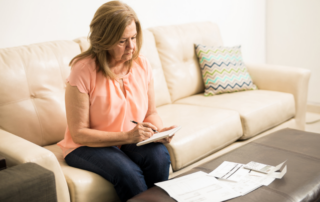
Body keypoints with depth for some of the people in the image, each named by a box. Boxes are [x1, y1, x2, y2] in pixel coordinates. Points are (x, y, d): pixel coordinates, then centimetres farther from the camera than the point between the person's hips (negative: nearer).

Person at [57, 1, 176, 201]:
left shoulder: (142, 64, -4)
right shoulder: (83, 70, -18)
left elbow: (151, 113, 9)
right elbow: (79, 133, -16)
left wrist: (159, 131, -14)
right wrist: (127, 136, -25)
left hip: (132, 141, 4)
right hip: (87, 146, -4)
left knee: (159, 156, -26)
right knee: (128, 173, -31)